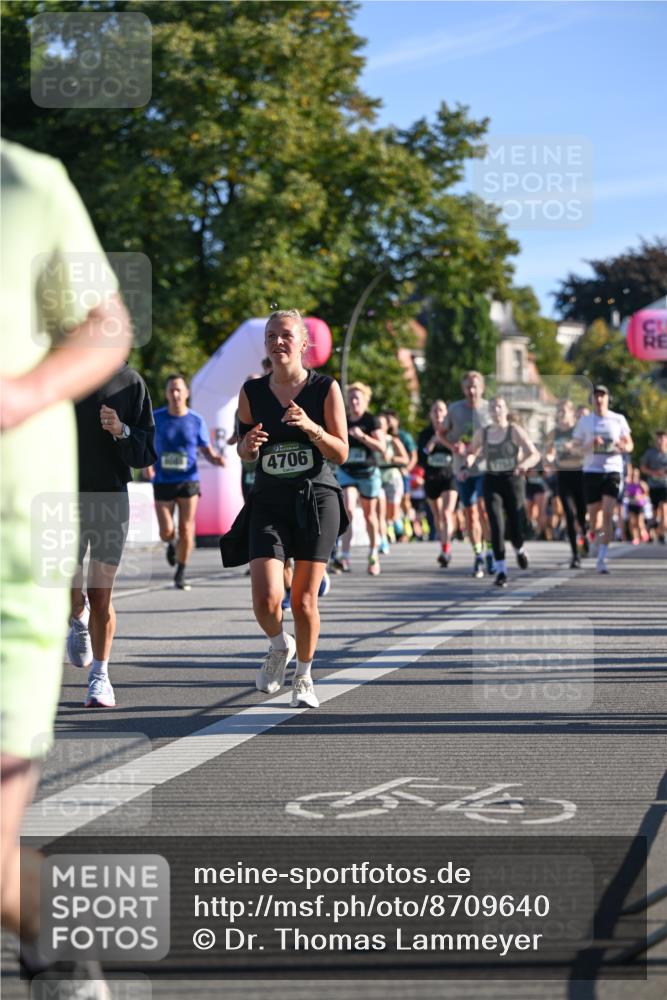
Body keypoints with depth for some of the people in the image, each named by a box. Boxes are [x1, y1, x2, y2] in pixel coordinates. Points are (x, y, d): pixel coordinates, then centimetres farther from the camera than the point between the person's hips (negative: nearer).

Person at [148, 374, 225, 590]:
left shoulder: (197, 421, 0)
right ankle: (171, 545, 33)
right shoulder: (156, 418, -1)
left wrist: (216, 459, -15)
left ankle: (181, 573, 14)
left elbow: (206, 450, 7)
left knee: (186, 530, -3)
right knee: (166, 532, -5)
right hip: (163, 482, 0)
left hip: (188, 481, 0)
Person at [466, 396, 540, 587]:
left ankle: (519, 550, 33)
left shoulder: (515, 431, -3)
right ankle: (501, 571, -7)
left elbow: (535, 455, -8)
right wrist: (468, 461, -1)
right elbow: (472, 452, 23)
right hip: (491, 482, 2)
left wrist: (525, 464, -30)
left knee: (516, 530, -5)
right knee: (496, 526, -13)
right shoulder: (482, 433, 6)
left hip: (512, 481, -2)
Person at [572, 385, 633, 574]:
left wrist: (622, 447, -11)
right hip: (591, 471, 1)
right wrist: (590, 445, -15)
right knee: (593, 514, 6)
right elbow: (575, 447, 5)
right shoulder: (584, 421, 5)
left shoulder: (618, 419, 6)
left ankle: (602, 559, -14)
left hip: (612, 471, -1)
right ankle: (595, 541, 38)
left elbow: (630, 445, 13)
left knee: (608, 514, -14)